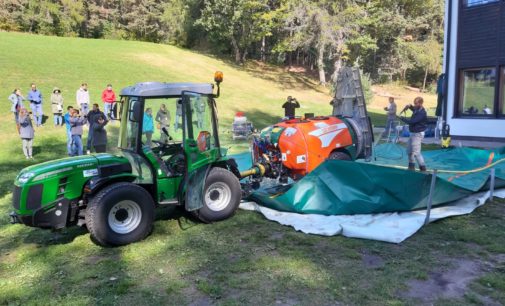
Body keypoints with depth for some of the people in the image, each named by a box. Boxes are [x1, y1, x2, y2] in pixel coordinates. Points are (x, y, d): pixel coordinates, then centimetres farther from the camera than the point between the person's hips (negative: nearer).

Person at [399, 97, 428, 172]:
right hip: (413, 133, 10)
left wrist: (402, 118, -14)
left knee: (416, 152, -13)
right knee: (409, 151, 18)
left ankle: (423, 167, -5)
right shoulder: (417, 110, 7)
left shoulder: (421, 113, -23)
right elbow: (414, 110, 34)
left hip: (418, 134, -10)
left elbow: (412, 122, -28)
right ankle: (411, 165, 29)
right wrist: (410, 106, 12)